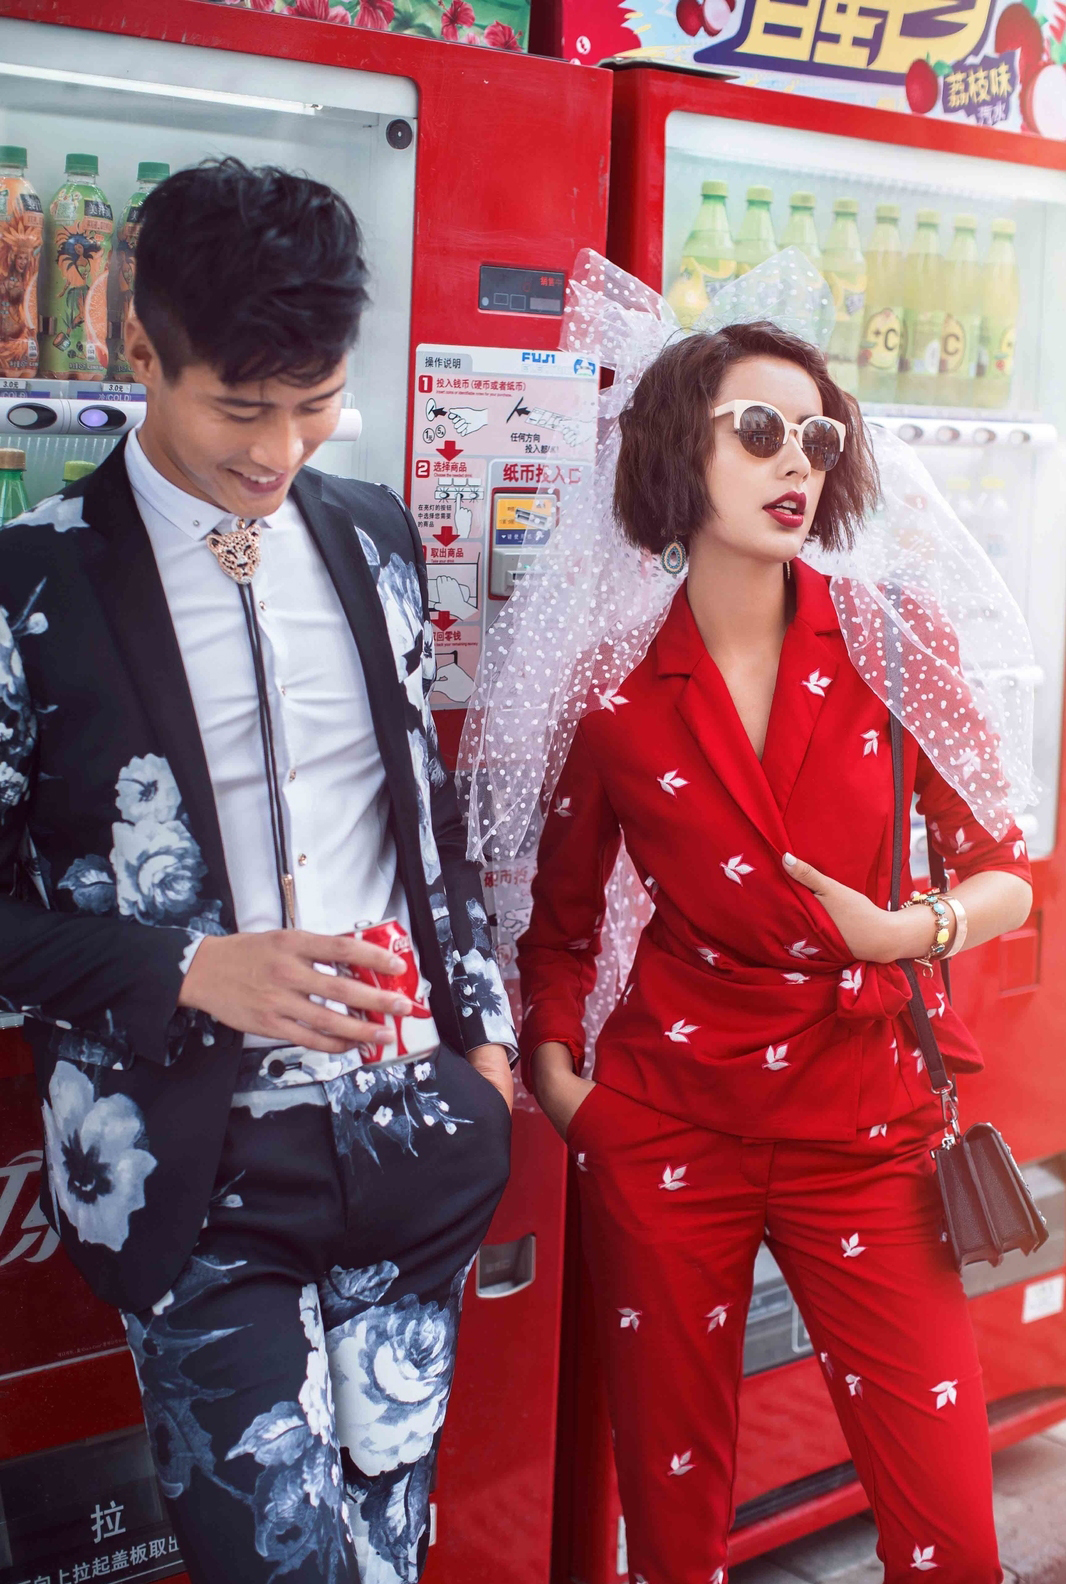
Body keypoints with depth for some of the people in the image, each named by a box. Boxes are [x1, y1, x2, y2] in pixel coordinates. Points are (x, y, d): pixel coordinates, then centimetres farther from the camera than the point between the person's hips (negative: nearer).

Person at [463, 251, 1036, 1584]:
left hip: (865, 1124, 0)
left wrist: (914, 931, -15)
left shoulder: (896, 644, -3)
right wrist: (556, 1072, 0)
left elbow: (1005, 872, 3)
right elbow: (562, 911, 11)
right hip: (664, 1125, 0)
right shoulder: (608, 687, -3)